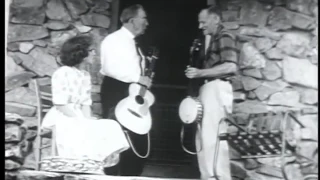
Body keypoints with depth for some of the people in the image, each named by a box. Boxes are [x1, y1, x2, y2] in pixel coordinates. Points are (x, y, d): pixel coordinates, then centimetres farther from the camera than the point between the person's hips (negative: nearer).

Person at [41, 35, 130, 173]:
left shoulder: (85, 76, 13)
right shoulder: (62, 74, -10)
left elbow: (86, 104, 9)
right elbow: (60, 105, -16)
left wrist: (89, 119, -10)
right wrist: (83, 121, -18)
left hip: (80, 119, 7)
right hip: (63, 120, -7)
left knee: (111, 126, -16)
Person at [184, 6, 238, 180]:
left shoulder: (224, 37, -7)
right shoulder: (213, 39, 21)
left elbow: (231, 67, -21)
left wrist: (200, 73, -17)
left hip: (216, 89, -10)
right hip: (209, 89, 10)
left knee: (213, 138, -12)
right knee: (204, 137, 12)